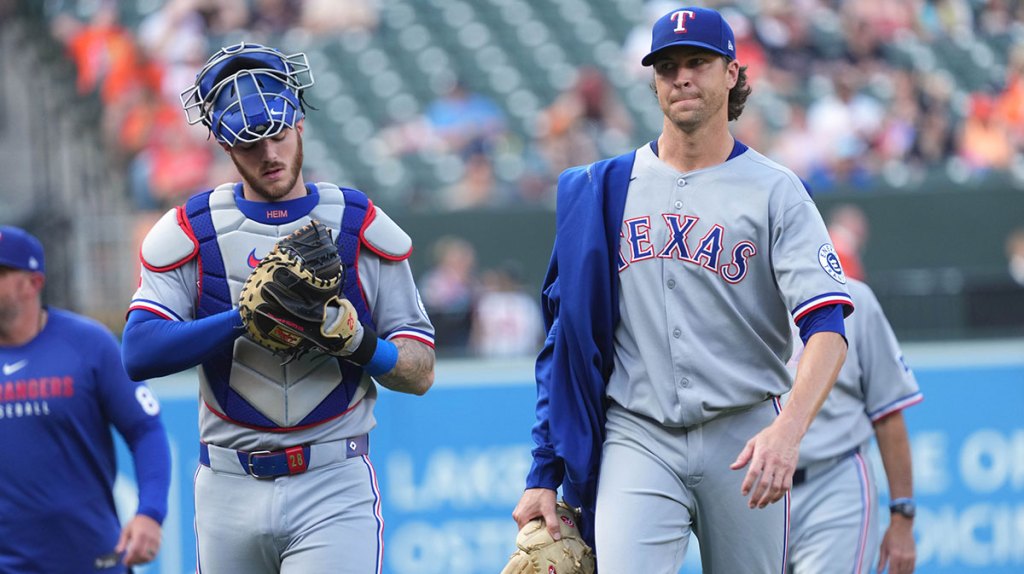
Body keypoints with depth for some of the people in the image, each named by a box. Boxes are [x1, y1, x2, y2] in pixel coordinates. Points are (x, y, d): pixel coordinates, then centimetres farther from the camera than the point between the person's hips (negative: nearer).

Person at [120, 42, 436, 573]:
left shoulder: (360, 226, 6)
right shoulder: (191, 230, 6)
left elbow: (420, 372, 5)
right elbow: (138, 354, -8)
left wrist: (356, 342, -16)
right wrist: (246, 317, -19)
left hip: (334, 489, -2)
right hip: (229, 490, 2)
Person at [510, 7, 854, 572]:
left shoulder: (774, 191, 1)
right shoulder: (601, 191, 9)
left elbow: (826, 330, -11)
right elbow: (565, 336, 11)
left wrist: (786, 431, -30)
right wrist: (543, 473, 4)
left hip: (744, 440, 0)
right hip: (636, 438, 1)